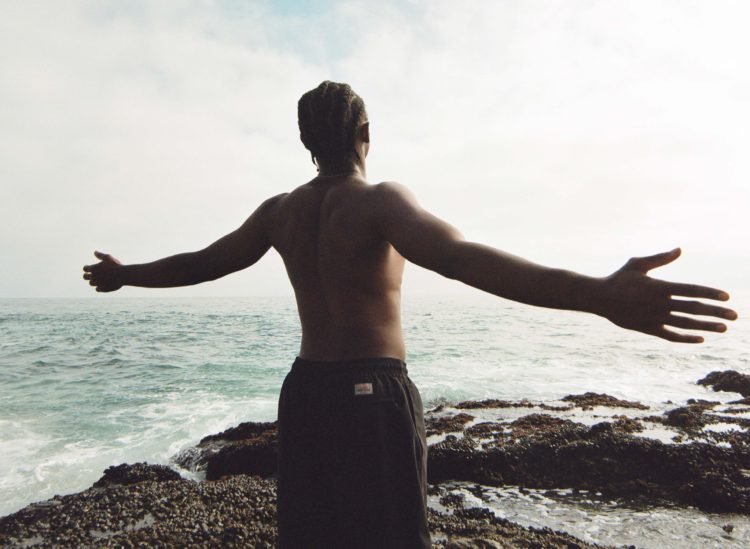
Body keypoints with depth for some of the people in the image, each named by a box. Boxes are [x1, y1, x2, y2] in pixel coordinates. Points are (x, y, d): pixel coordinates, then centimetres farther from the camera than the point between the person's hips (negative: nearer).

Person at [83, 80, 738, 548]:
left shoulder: (279, 211, 4)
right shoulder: (379, 199, -14)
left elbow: (202, 262, 11)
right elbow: (457, 256, -33)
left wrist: (123, 275, 30)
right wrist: (601, 296, -43)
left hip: (304, 390, 6)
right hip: (375, 394, -6)